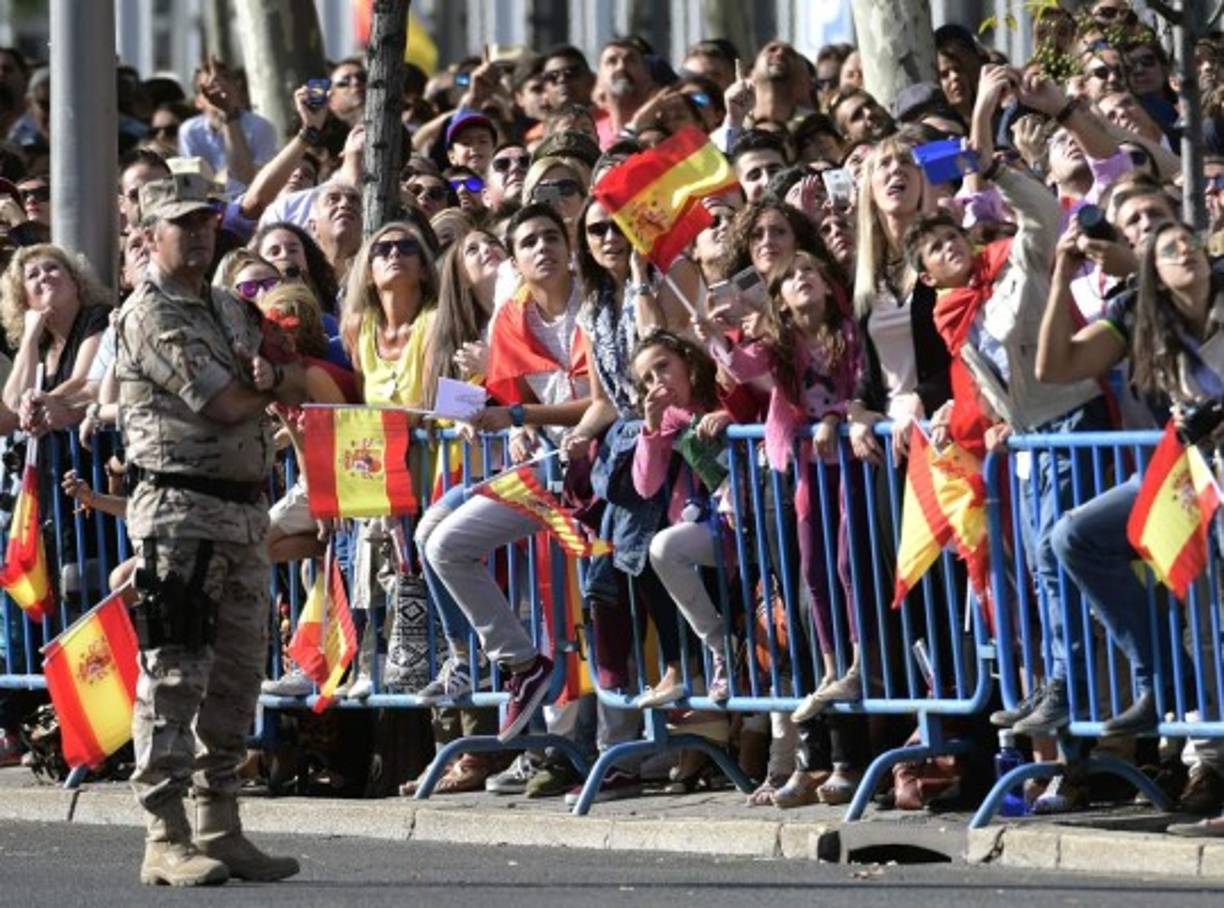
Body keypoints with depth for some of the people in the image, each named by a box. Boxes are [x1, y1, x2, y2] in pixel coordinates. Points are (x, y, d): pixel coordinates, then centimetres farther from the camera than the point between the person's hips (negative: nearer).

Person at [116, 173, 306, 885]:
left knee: (238, 676, 10)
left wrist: (270, 377, -12)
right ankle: (166, 839, -10)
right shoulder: (151, 316, -8)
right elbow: (225, 406, -16)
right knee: (174, 675, -9)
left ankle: (220, 827, 16)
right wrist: (274, 388, 4)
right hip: (181, 511, -9)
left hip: (247, 509, 9)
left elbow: (303, 389, 11)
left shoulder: (231, 312, 19)